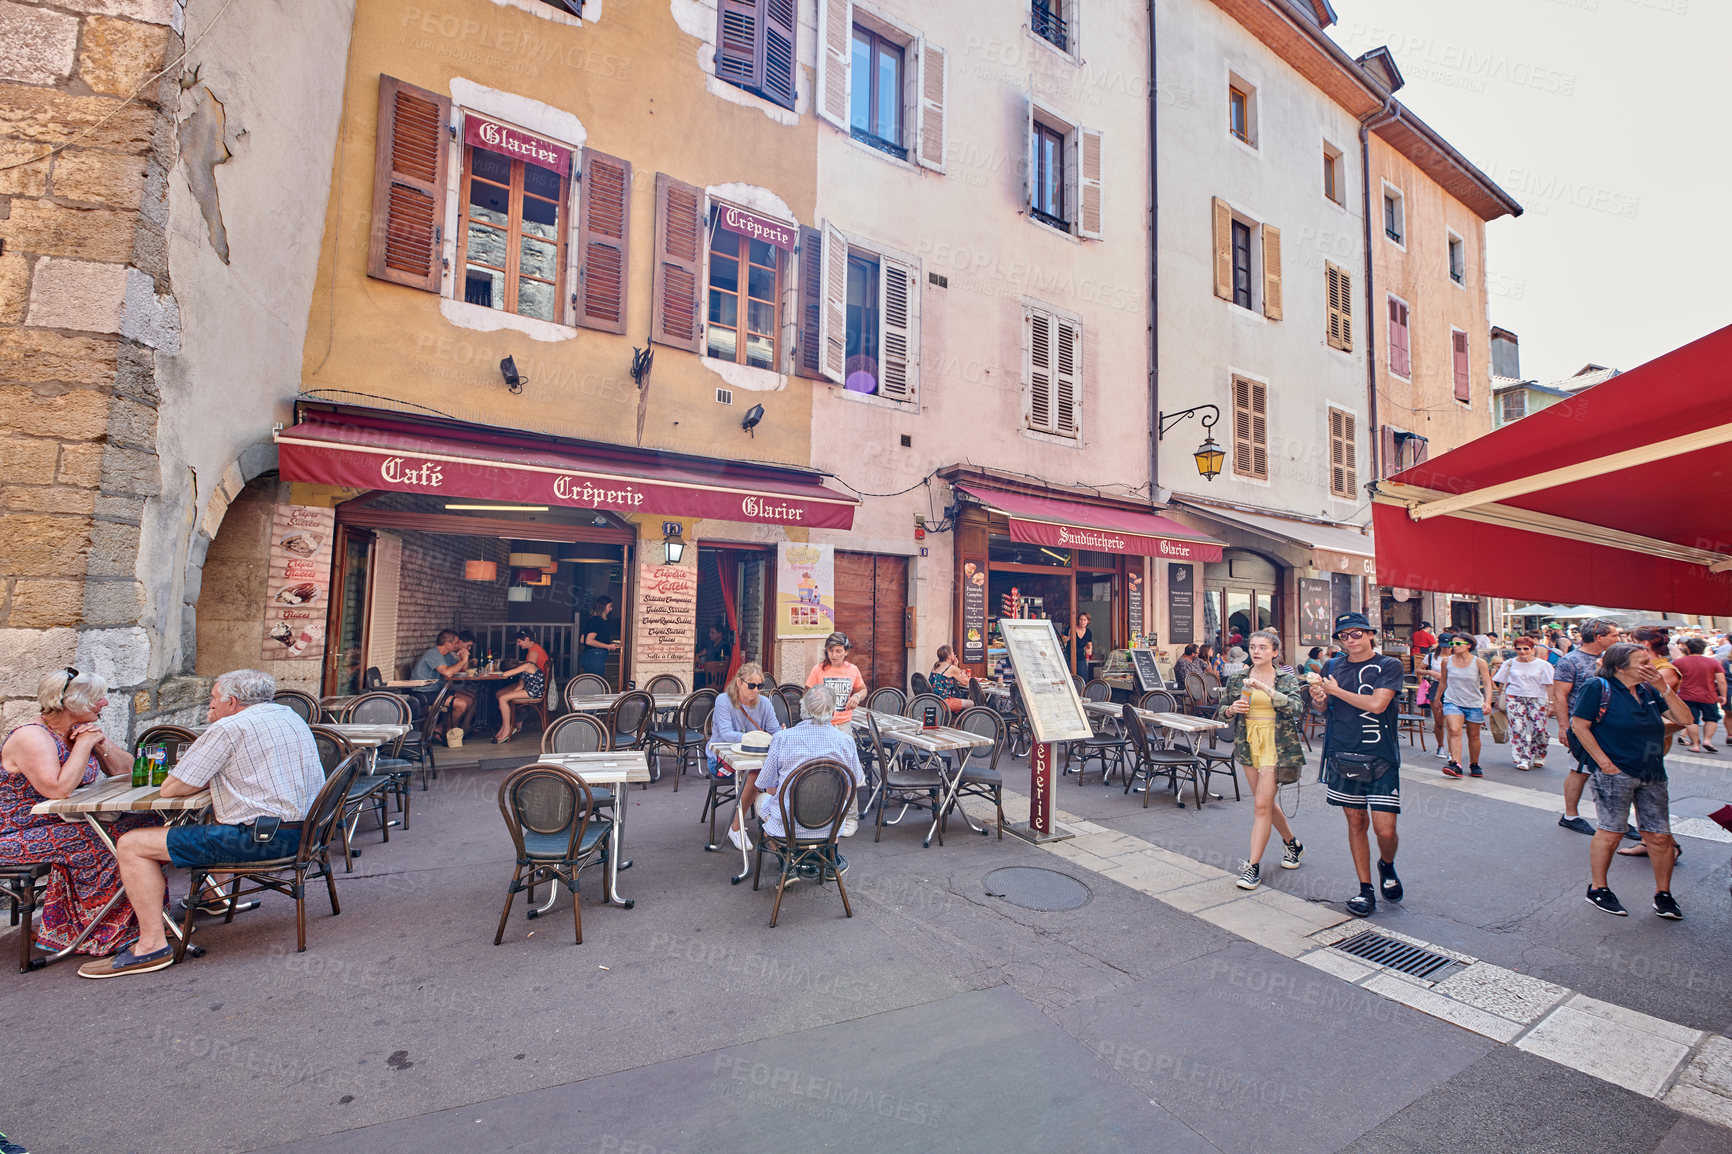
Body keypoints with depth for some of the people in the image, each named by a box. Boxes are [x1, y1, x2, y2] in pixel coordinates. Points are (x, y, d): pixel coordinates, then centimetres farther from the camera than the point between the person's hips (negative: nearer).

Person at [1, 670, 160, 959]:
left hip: (66, 824, 8)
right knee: (98, 846, -28)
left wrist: (101, 742, -11)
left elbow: (125, 770, 6)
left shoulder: (80, 730, 6)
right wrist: (85, 744, -24)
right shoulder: (31, 737, -20)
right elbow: (59, 789, -33)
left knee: (144, 822, -12)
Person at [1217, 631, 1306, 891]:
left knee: (1262, 804, -9)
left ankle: (1253, 866, -2)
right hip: (1248, 744, 4)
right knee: (1265, 802, 15)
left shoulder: (1288, 679, -1)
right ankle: (1292, 844, 41)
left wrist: (1266, 689, -29)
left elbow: (1296, 707, -20)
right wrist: (1232, 709, -14)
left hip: (1276, 745, -4)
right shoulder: (1237, 680, 6)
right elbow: (1220, 713, 8)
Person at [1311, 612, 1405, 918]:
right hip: (1342, 756, 3)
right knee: (1356, 822, 9)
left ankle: (1387, 866, 29)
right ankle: (1366, 889, 21)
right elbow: (1323, 707, 16)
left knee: (1385, 829, -4)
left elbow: (1376, 704, -17)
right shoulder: (1333, 667, 8)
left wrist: (1336, 691, -8)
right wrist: (1318, 697, -6)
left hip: (1380, 758, -3)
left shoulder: (1389, 666, -3)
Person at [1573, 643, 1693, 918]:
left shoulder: (1649, 690, 12)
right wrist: (1604, 762, -13)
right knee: (1610, 833, 1)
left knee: (1660, 836, 8)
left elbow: (1684, 718, 6)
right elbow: (1579, 724, -11)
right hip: (1616, 773, -6)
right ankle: (1597, 888, 14)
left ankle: (1663, 893, 25)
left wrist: (1663, 687, -4)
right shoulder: (1599, 687, -9)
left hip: (1652, 775, 6)